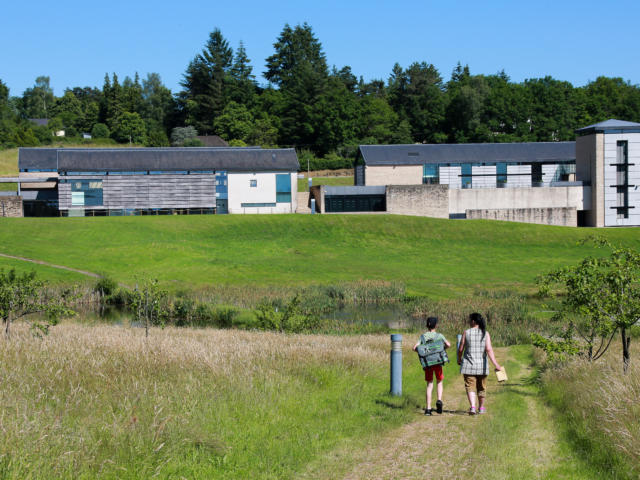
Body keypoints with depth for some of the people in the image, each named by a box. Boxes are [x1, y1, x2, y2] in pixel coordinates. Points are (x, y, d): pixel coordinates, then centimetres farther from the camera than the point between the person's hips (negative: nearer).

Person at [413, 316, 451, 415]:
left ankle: (428, 408, 4)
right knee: (440, 382, 18)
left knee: (429, 385, 9)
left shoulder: (423, 336, 2)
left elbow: (414, 348, -7)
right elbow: (448, 345, -13)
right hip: (438, 362, -1)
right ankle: (439, 400, -7)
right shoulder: (439, 335, -1)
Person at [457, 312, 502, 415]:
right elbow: (489, 349, -13)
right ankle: (481, 408, 30)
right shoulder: (486, 334, -3)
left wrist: (459, 359, 19)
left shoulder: (467, 333, -5)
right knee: (481, 387, 17)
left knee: (470, 387, -3)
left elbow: (460, 349, -1)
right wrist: (496, 365, -16)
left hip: (469, 365, -2)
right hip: (482, 365, 2)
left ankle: (472, 407, -22)